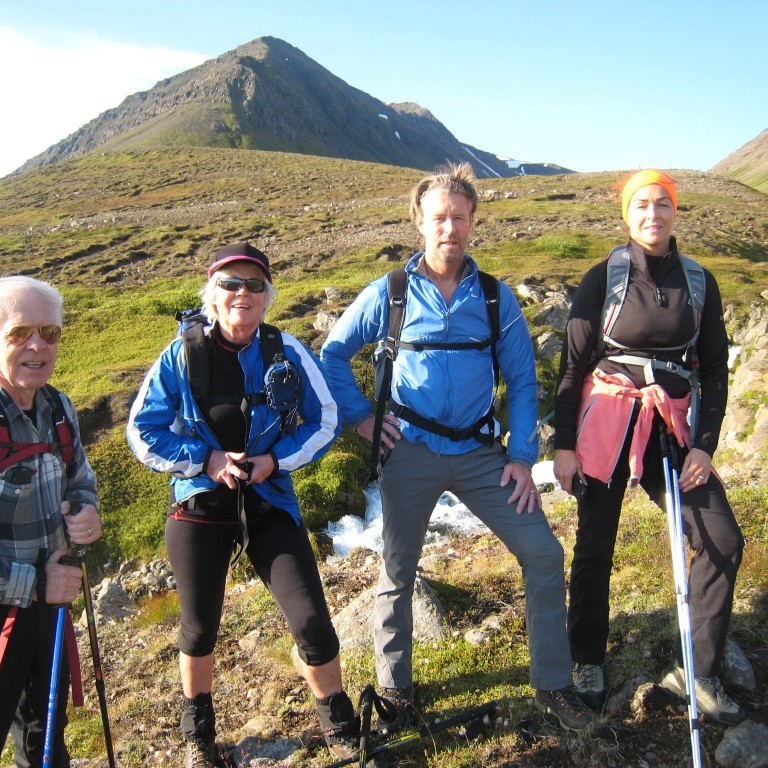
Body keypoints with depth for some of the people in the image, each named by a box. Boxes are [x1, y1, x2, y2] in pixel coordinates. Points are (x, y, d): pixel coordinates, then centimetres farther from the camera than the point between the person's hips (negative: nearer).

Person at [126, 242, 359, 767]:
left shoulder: (289, 353, -9)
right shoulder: (181, 356, -9)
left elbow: (325, 422, 1)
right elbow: (143, 431, -3)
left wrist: (275, 459, -13)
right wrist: (204, 459, -15)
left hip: (270, 502, 0)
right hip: (200, 505, 1)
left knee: (310, 618, -7)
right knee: (200, 626, 16)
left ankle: (338, 721, 23)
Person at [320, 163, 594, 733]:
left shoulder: (496, 298, 3)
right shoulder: (388, 295, 0)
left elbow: (522, 381, 5)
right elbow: (333, 354, 10)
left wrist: (522, 457, -3)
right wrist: (360, 415, 0)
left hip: (481, 452, 2)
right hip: (410, 452, -1)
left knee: (544, 554, -4)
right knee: (397, 574, 8)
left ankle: (553, 685, 16)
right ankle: (396, 691, 30)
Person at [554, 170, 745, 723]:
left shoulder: (699, 281, 6)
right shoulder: (604, 277, -2)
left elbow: (715, 368, 9)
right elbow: (573, 365, -1)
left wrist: (705, 445, 0)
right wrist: (564, 444, -5)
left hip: (673, 424, 3)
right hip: (606, 420, -3)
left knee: (723, 541, -5)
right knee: (595, 547, 4)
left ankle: (700, 673, 12)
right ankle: (590, 660, 26)